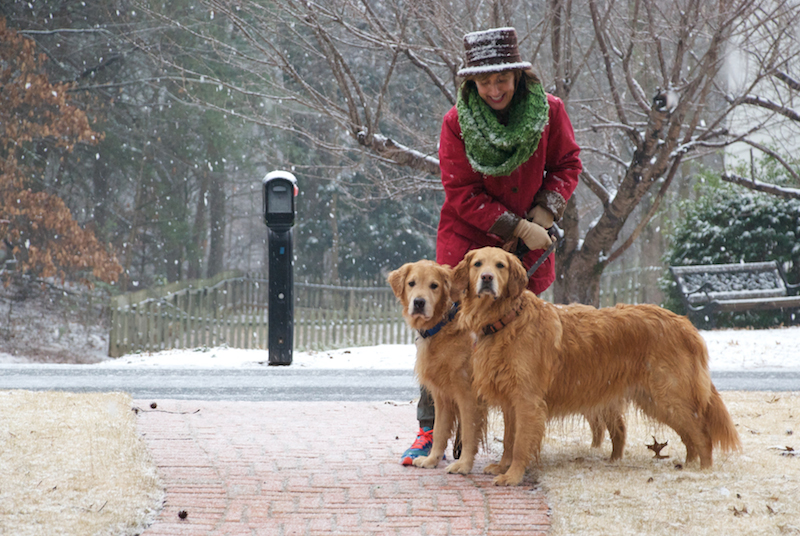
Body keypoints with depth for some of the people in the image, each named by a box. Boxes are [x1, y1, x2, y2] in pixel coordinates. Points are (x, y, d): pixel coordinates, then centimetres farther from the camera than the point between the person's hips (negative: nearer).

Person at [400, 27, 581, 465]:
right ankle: (430, 432, 3)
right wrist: (518, 228, -18)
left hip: (528, 247, 2)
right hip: (467, 240, -2)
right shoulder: (457, 123, -13)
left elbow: (567, 165, 5)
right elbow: (461, 194, -12)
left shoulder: (549, 111, -8)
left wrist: (544, 214, -12)